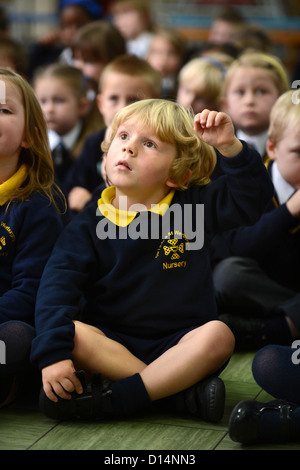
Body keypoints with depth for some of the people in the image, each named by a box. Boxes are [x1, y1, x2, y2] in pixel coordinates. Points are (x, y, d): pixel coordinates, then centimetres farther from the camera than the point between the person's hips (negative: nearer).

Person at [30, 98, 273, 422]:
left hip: (178, 343, 0)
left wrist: (230, 147, -15)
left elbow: (253, 196, 1)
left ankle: (118, 397, -31)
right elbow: (58, 285, -10)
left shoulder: (194, 206, 4)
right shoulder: (90, 224, 0)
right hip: (112, 342, 0)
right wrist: (53, 353, -25)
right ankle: (184, 391, -31)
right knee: (74, 333, -30)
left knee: (218, 335, -30)